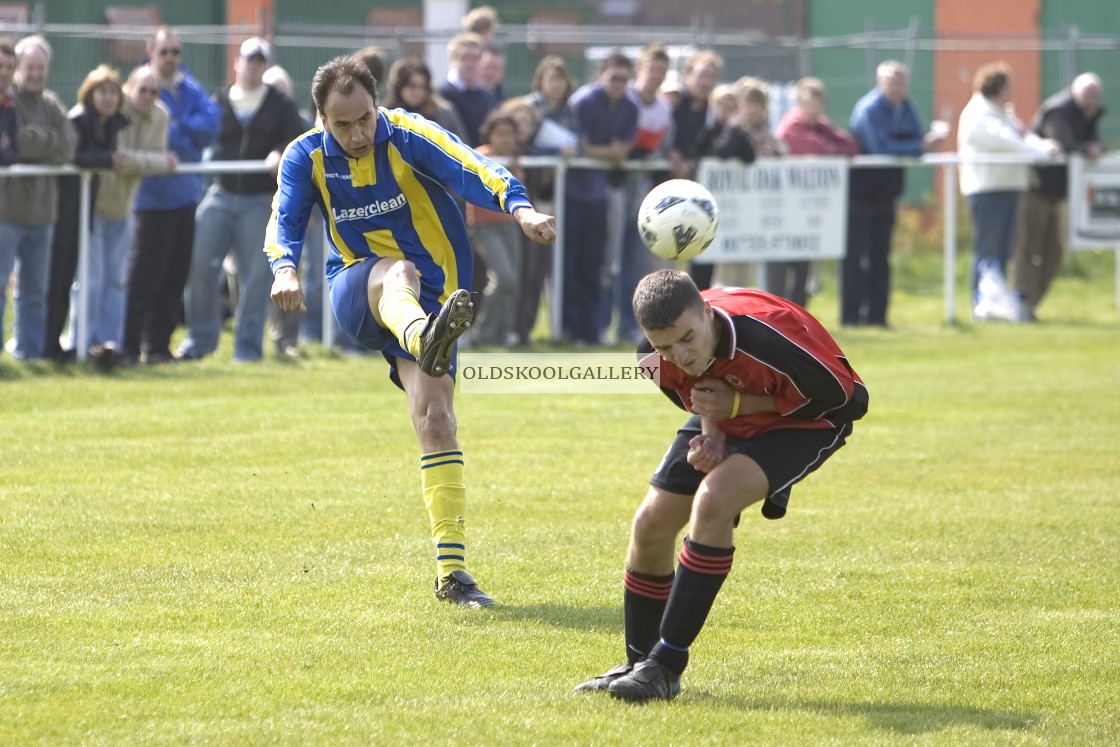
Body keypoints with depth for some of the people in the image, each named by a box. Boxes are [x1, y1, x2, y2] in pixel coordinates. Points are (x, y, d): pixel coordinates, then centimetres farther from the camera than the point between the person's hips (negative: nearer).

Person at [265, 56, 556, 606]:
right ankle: (427, 341, -75)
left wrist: (519, 207, -45)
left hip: (430, 296, 1)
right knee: (396, 272, -36)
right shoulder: (306, 158, -1)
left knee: (435, 420, -11)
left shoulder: (408, 136, -10)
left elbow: (470, 169, -26)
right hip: (353, 291, -1)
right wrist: (285, 269, -36)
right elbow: (285, 221, -13)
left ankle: (451, 571, -8)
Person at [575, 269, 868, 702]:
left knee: (713, 500, -29)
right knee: (651, 525, -2)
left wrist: (738, 404, -30)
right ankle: (639, 665, 21)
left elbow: (850, 398, -27)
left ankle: (667, 666, -21)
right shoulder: (655, 358, -22)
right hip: (726, 421, 6)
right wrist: (709, 431, -20)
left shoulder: (766, 337, -40)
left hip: (802, 422, -6)